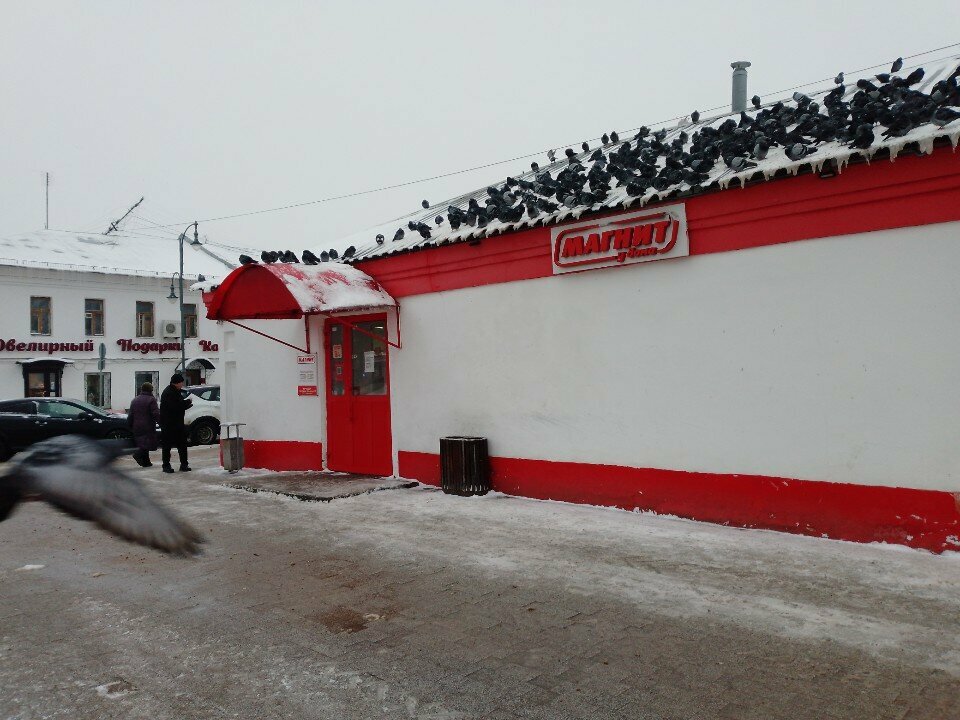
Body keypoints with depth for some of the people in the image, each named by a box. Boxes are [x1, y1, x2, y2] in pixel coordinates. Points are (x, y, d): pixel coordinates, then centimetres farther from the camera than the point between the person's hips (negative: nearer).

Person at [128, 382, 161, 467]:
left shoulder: (135, 400, 14)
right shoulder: (151, 400, -8)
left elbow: (130, 415, 17)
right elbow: (156, 414, -15)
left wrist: (131, 426, 24)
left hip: (137, 428, 7)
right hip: (148, 427, -7)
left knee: (143, 444, 13)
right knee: (149, 443, -5)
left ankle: (146, 462, 12)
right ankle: (138, 454, -26)